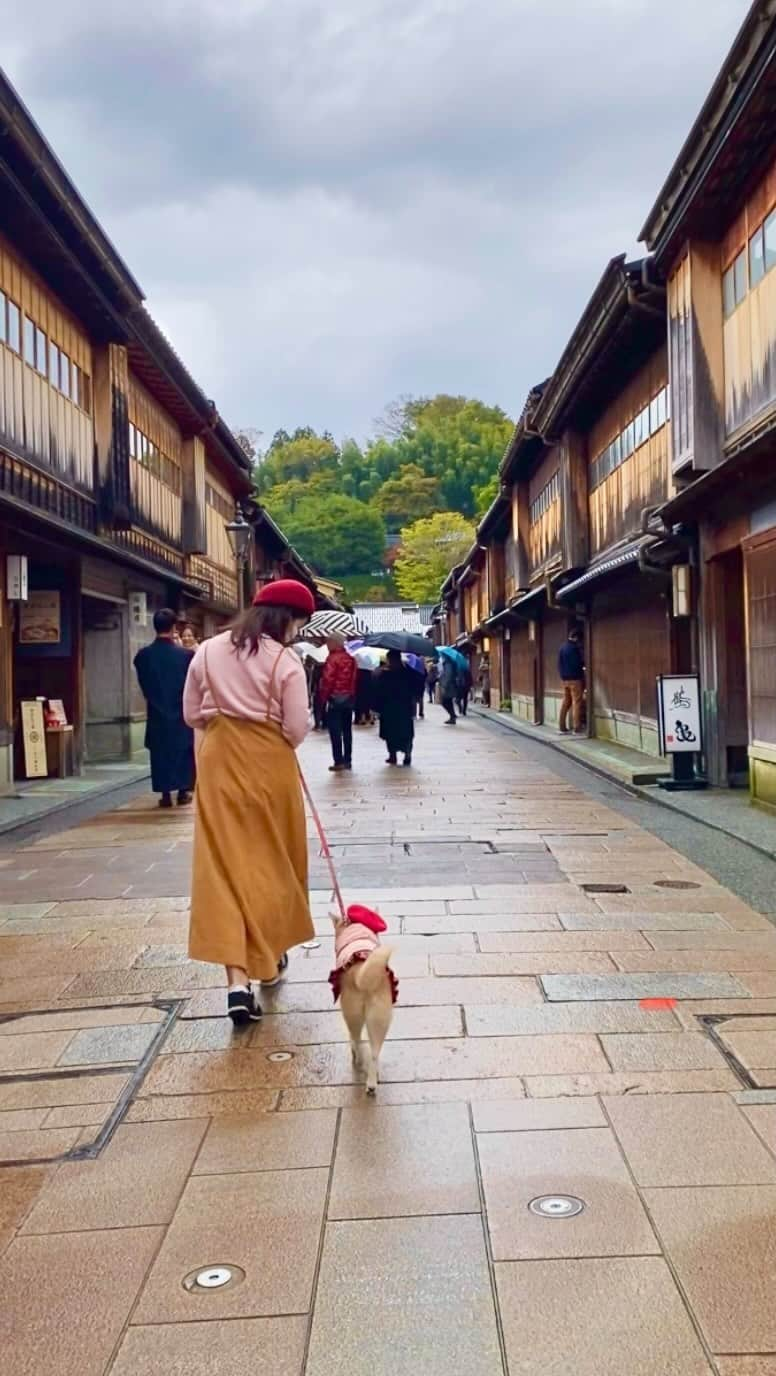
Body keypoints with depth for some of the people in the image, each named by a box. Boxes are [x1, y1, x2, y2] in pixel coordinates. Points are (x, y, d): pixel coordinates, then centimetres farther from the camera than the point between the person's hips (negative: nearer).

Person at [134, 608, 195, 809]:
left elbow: (143, 685, 3)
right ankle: (183, 791, 13)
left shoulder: (143, 655, -7)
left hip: (157, 712, 1)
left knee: (160, 752, 7)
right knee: (183, 751, 11)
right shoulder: (184, 654, -12)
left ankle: (165, 793, 6)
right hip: (181, 711, -1)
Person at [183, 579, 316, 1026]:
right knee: (272, 861, 16)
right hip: (268, 765, -2)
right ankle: (269, 959, 32)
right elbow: (297, 730, -11)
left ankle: (239, 980, -11)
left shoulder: (208, 651, 3)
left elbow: (192, 714, 6)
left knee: (225, 865, 0)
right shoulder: (285, 661, -10)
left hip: (219, 762, 3)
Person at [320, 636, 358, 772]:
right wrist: (352, 695, 18)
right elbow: (354, 679, 12)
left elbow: (328, 679, -17)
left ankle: (339, 761, -7)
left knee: (335, 731, -4)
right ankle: (348, 760, 15)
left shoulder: (333, 658, -13)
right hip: (349, 698, 7)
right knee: (347, 730, 12)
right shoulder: (351, 659, 10)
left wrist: (323, 696, -6)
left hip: (335, 698, -7)